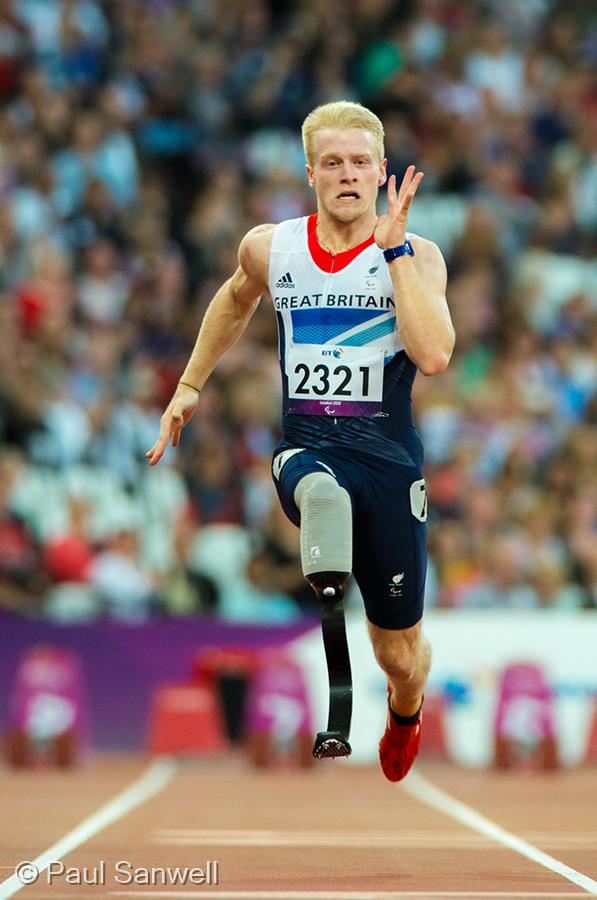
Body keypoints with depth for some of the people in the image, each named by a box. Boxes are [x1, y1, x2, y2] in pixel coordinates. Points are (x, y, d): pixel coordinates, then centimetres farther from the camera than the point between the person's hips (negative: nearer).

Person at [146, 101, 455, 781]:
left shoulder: (416, 256, -4)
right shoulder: (270, 248, 4)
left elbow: (434, 355, -22)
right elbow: (236, 300, 29)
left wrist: (393, 248, -21)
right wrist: (189, 385, 27)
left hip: (389, 455, -1)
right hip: (306, 447, 1)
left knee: (400, 653, 12)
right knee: (320, 491, -42)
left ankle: (404, 714, 44)